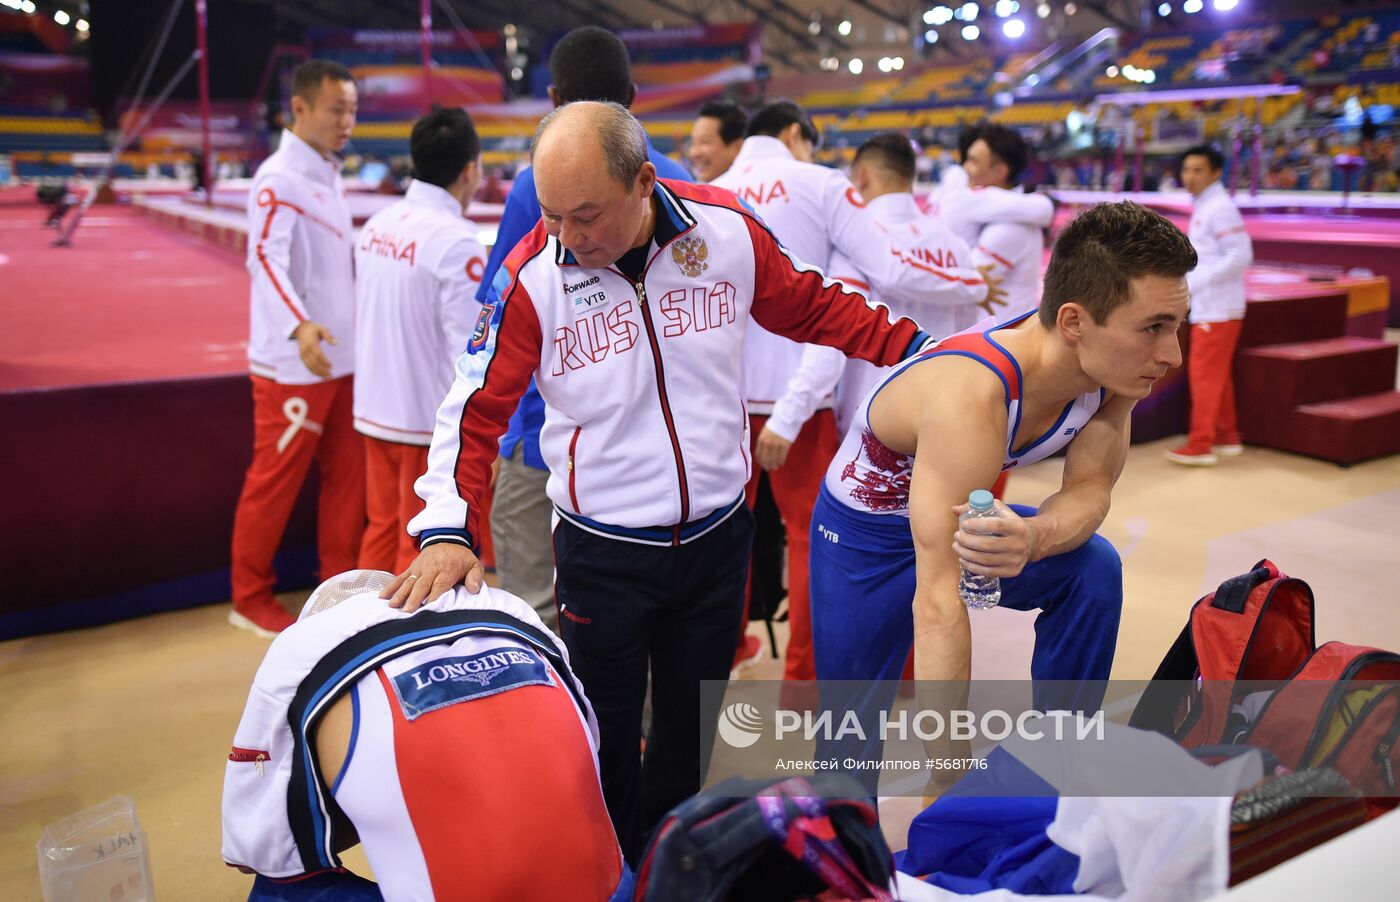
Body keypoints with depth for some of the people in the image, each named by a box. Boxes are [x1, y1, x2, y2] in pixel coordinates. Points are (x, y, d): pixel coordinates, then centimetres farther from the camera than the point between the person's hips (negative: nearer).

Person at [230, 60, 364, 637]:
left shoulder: (330, 175, 13)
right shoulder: (278, 177, -14)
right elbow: (265, 258, -28)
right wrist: (298, 326, -42)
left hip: (341, 357, 8)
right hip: (293, 364, -8)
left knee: (347, 473, 12)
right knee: (276, 481, 2)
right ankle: (250, 598, 16)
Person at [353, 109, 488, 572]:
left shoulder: (378, 224, 4)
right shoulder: (455, 241, -19)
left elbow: (364, 316, 11)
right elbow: (470, 353, -20)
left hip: (374, 411, 7)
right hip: (430, 421, -7)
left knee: (383, 530, 20)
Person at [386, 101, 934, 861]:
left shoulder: (727, 229, -11)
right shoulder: (531, 275, -17)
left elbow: (814, 310, 5)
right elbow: (476, 408, -14)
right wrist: (447, 528, -27)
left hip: (717, 537, 3)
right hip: (602, 554, -2)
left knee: (691, 729, 21)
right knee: (604, 744, 12)